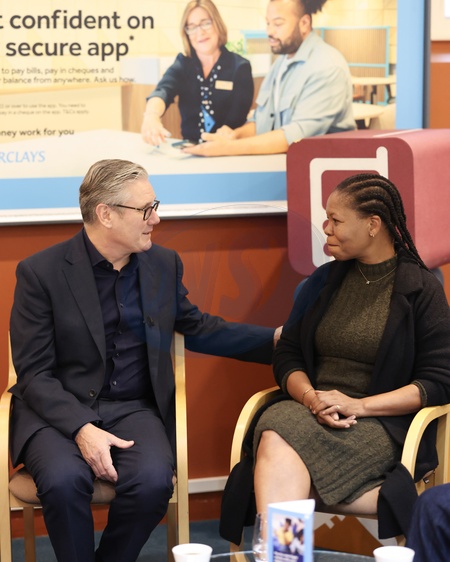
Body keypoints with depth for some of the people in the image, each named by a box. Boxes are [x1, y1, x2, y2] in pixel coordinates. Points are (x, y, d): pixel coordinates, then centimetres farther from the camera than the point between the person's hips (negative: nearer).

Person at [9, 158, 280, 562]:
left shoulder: (164, 264, 7)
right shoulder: (41, 271, -7)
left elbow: (196, 328, 22)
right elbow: (34, 373, -8)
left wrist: (276, 339, 15)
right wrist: (82, 428, -22)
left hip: (134, 409, 3)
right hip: (59, 410, -3)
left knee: (153, 480, -28)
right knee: (64, 480, -33)